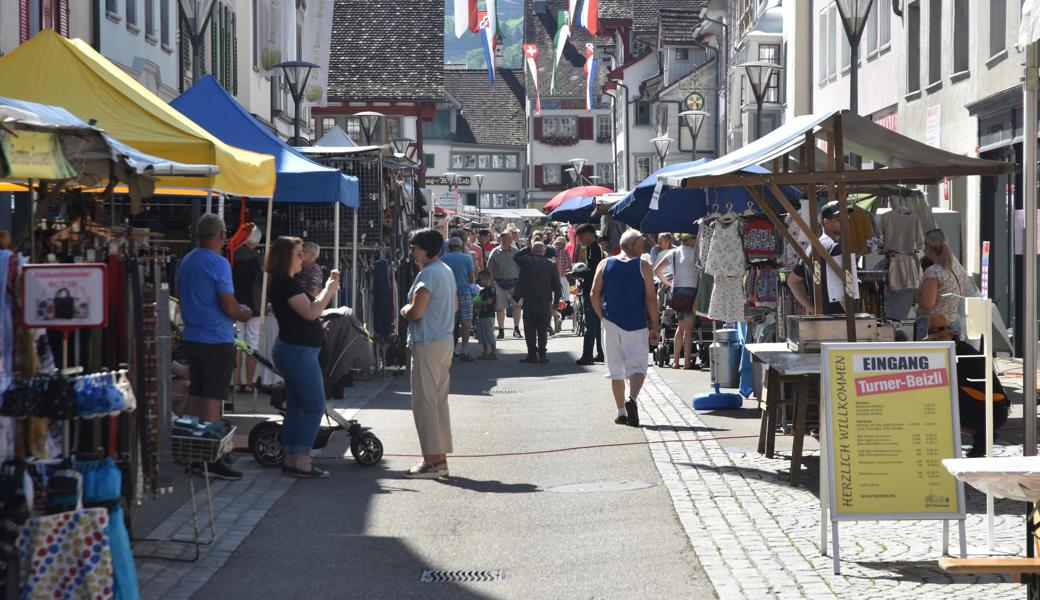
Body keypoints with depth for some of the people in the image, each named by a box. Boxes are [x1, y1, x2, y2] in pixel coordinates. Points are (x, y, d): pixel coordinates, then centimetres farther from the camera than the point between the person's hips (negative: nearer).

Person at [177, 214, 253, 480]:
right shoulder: (218, 263, -15)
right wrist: (244, 314, 3)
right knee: (213, 399, -5)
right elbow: (229, 307, -18)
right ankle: (211, 460, -4)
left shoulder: (186, 262, 11)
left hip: (191, 337, 8)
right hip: (217, 341, -8)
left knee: (195, 396, 13)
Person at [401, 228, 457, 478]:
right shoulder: (447, 271, 14)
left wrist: (405, 309, -2)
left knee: (424, 401, -6)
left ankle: (432, 461, -5)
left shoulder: (428, 274, -17)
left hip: (427, 344, -10)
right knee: (439, 400, 13)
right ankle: (441, 457, 17)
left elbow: (416, 311, -22)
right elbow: (454, 305, 25)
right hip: (445, 340, 10)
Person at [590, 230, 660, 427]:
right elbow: (651, 298, -6)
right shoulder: (643, 266, -2)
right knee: (637, 366, -1)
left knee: (616, 370, 11)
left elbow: (594, 295, 0)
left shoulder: (604, 265, 5)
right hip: (636, 325, -3)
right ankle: (632, 399, -27)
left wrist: (603, 317, 10)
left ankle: (621, 412, 11)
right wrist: (655, 327, -2)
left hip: (611, 323, 3)